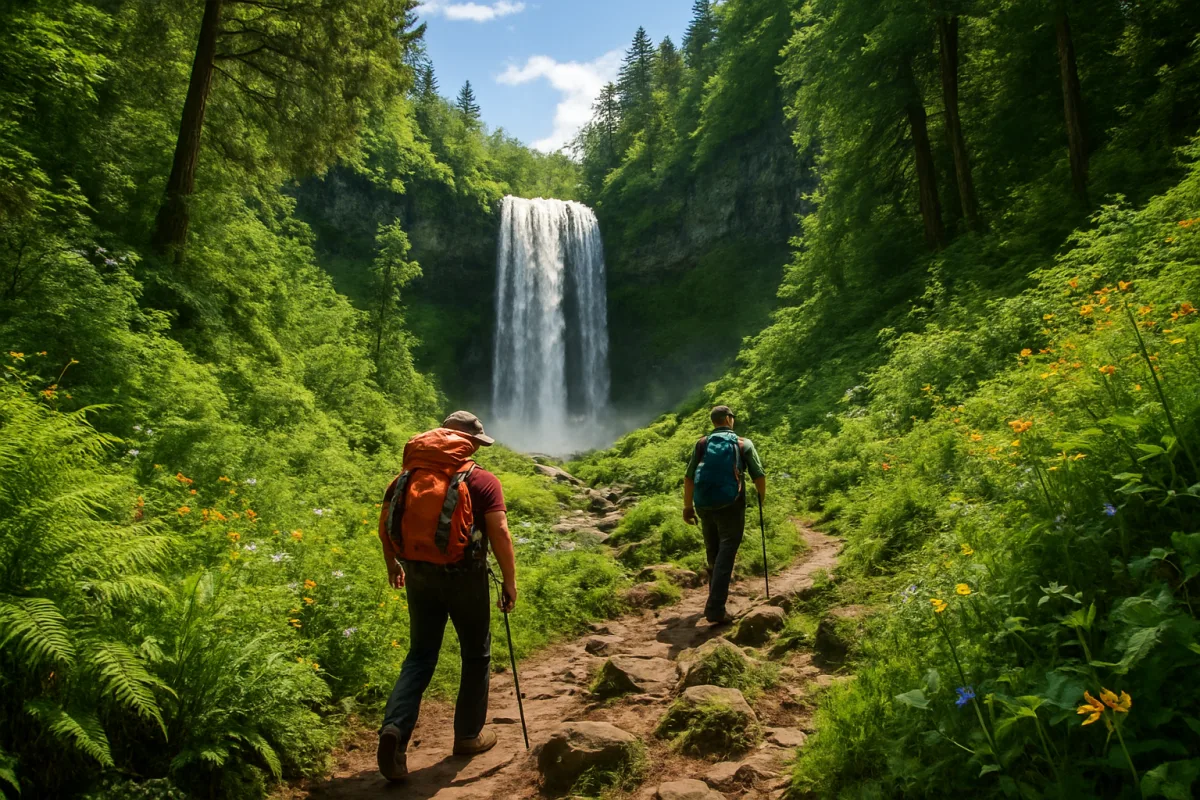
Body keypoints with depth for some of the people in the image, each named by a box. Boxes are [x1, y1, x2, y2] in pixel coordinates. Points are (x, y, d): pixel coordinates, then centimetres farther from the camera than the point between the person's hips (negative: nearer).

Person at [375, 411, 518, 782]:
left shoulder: (407, 475, 6)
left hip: (418, 574, 4)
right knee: (475, 655, 16)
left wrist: (393, 566, 26)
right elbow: (500, 534, -13)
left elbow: (385, 525, 11)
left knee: (420, 654, 18)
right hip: (464, 576, -4)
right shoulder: (481, 481, -7)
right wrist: (510, 582, -4)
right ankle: (469, 735, 27)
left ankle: (395, 728, -1)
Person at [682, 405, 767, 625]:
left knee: (713, 553, 20)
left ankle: (717, 596, 39)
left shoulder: (702, 444, 9)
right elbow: (759, 476, 0)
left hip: (705, 506, 4)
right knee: (725, 555, -5)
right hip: (731, 506, -4)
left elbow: (688, 477, 5)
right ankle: (715, 609, -14)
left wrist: (688, 506, 12)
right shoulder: (744, 444, 3)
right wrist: (762, 496, 20)